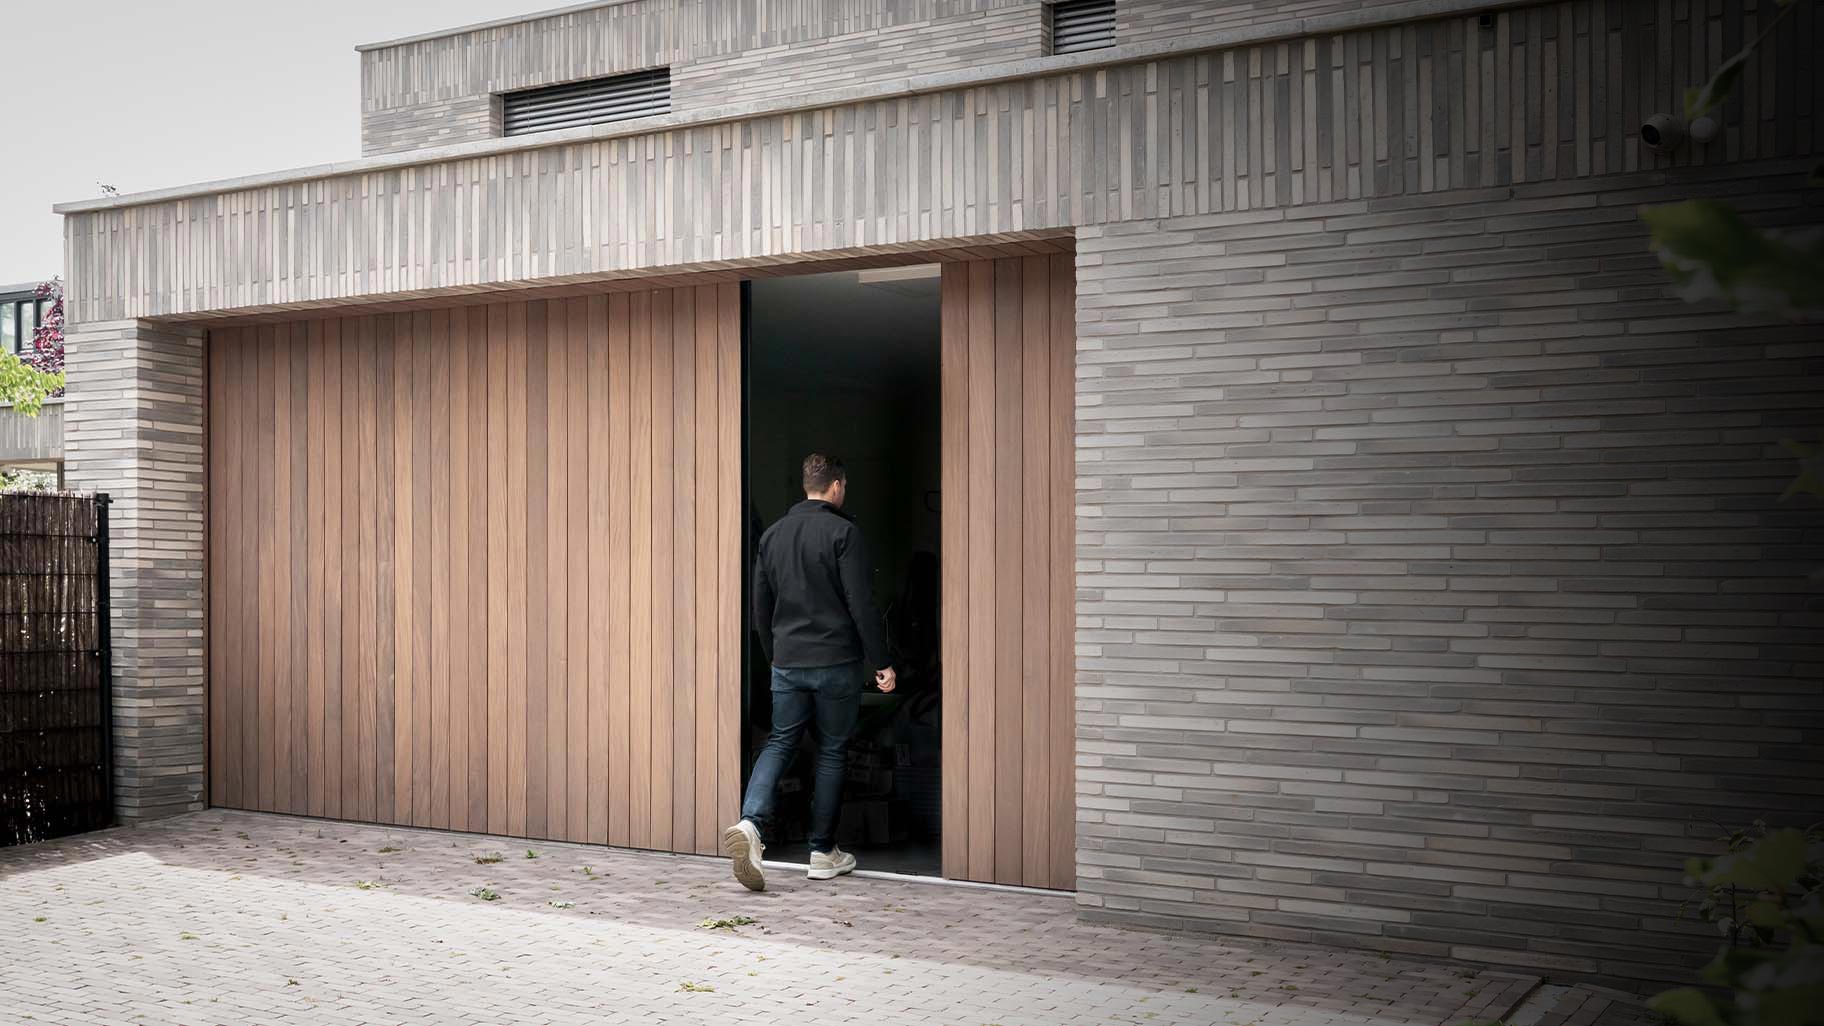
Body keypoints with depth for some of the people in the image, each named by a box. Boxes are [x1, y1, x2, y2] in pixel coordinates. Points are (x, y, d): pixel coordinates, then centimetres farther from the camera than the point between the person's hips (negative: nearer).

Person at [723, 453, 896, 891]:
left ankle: (750, 822, -14)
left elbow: (761, 606, 14)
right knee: (832, 751, 7)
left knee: (780, 742, 10)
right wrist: (881, 662, -8)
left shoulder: (772, 534, 9)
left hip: (787, 663, 4)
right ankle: (823, 853, 13)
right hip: (836, 662, -4)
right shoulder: (842, 531, -9)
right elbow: (861, 604, -13)